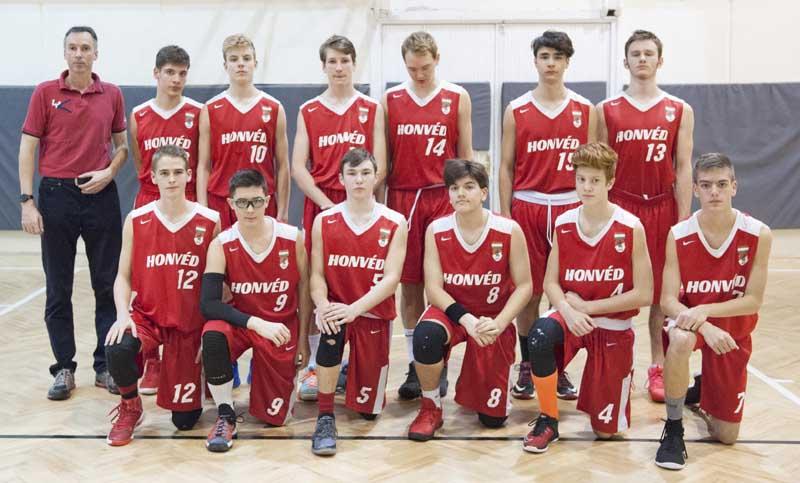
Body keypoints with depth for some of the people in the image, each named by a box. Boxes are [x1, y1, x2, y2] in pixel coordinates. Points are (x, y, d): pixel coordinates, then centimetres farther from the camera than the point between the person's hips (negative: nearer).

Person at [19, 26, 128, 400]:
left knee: (108, 285, 4)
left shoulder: (112, 95, 5)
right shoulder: (45, 93, 1)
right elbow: (27, 148, -1)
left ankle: (106, 365, 15)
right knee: (58, 288, 5)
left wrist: (109, 172, -7)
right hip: (56, 195, -1)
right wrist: (27, 201, -8)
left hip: (101, 196, 1)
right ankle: (64, 368, 15)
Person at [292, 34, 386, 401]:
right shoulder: (308, 112, 8)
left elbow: (379, 167, 1)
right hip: (319, 206, 0)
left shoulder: (371, 109, 7)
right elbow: (298, 168, 1)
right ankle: (315, 367, 7)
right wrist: (327, 205, -10)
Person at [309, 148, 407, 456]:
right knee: (331, 332, -38)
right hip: (336, 307, 0)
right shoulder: (324, 221, 1)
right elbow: (317, 274, -2)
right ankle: (325, 418, -22)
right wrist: (322, 306, -23)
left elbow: (391, 278, -13)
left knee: (368, 409, 3)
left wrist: (354, 309, -26)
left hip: (375, 313, 0)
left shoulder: (395, 223, -5)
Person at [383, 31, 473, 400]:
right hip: (402, 199, 1)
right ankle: (415, 365, 14)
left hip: (444, 199, -1)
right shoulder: (389, 100, 7)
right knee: (409, 284, 5)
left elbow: (465, 155, 7)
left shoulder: (457, 99, 4)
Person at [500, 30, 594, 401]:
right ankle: (526, 367, 15)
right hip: (527, 207, 0)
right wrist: (505, 214, -1)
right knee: (527, 291, 3)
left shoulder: (585, 110, 6)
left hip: (571, 207, 1)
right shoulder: (516, 111, 4)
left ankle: (560, 369, 16)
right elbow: (506, 166, 5)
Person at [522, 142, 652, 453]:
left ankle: (621, 380, 37)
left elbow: (643, 295, -13)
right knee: (540, 335, -36)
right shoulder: (563, 224, -3)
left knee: (605, 430, 1)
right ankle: (548, 421, -14)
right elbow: (550, 282, -1)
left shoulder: (631, 228, -13)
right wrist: (567, 310, -22)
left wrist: (587, 306, -15)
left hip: (614, 327, -2)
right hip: (573, 316, 2)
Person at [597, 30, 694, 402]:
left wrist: (683, 221, -4)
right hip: (619, 207, 0)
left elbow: (683, 168, 2)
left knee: (662, 290, 6)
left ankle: (658, 367, 16)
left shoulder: (680, 111, 5)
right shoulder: (606, 110, 4)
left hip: (662, 207, 0)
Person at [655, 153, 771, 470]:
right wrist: (703, 326, -35)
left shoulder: (758, 235, -16)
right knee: (680, 339, -42)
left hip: (734, 330, 1)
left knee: (726, 436, 5)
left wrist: (706, 310, -28)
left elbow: (753, 300, -14)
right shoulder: (678, 236, -16)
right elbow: (668, 300, -17)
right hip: (691, 319, -1)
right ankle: (673, 429, -19)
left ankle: (701, 389, 41)